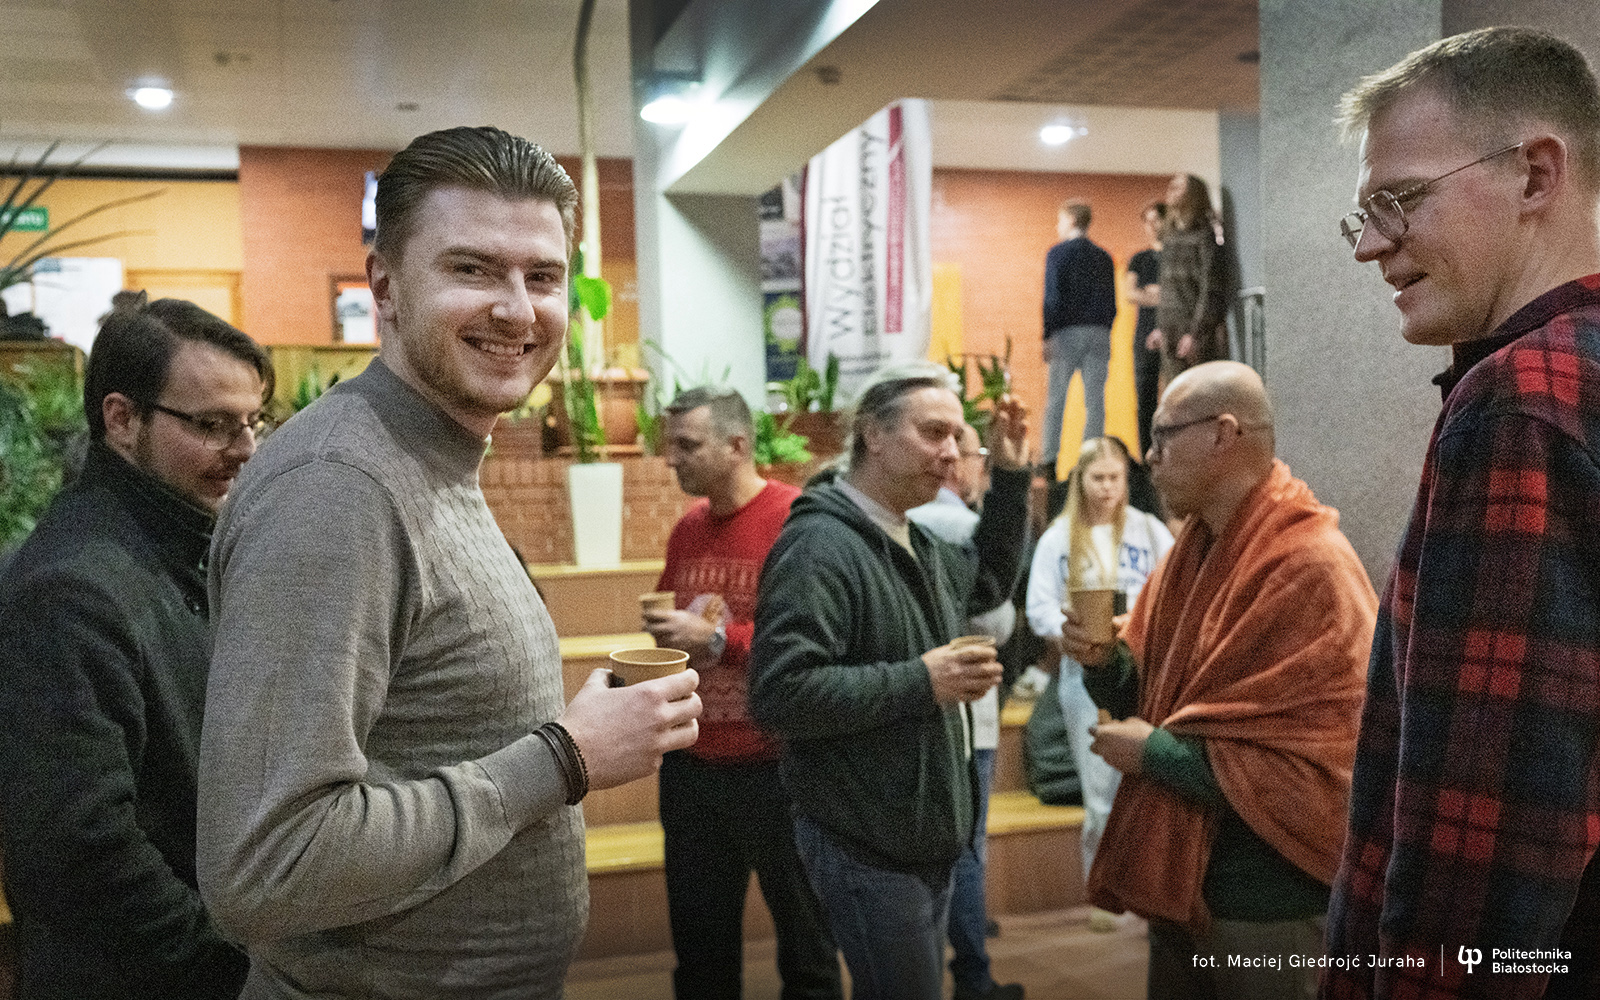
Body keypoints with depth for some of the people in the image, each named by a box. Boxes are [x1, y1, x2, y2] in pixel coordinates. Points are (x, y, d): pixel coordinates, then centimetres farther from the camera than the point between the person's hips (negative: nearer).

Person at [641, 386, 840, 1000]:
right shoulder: (686, 531, 9)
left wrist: (718, 639, -20)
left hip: (777, 768, -6)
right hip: (691, 766, 6)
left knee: (804, 940, 11)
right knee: (699, 943, 17)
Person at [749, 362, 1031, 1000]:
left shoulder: (914, 544, 10)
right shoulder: (819, 546, -21)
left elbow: (988, 578, 29)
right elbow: (779, 693, -29)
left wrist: (1011, 475, 19)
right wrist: (919, 682, -27)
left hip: (923, 836, 9)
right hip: (866, 849, -9)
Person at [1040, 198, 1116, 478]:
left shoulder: (1058, 253, -2)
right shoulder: (1104, 257, 13)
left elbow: (1053, 298, -9)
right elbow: (1111, 302, 13)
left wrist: (1047, 336, -8)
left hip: (1068, 332, -4)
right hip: (1099, 332, 4)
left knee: (1055, 397, 1)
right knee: (1095, 399, 3)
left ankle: (1049, 460, -2)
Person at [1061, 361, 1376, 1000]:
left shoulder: (1311, 570, -21)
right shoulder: (1190, 552, 7)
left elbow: (1314, 770, -24)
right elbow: (1149, 696, 12)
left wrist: (1157, 753, -18)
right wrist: (1103, 663, -9)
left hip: (1267, 905, -8)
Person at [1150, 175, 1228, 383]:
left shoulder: (1206, 235, -9)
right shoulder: (1170, 236, 16)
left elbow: (1211, 290, -13)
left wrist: (1195, 333, -17)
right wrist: (1160, 327, 15)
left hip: (1200, 329, -7)